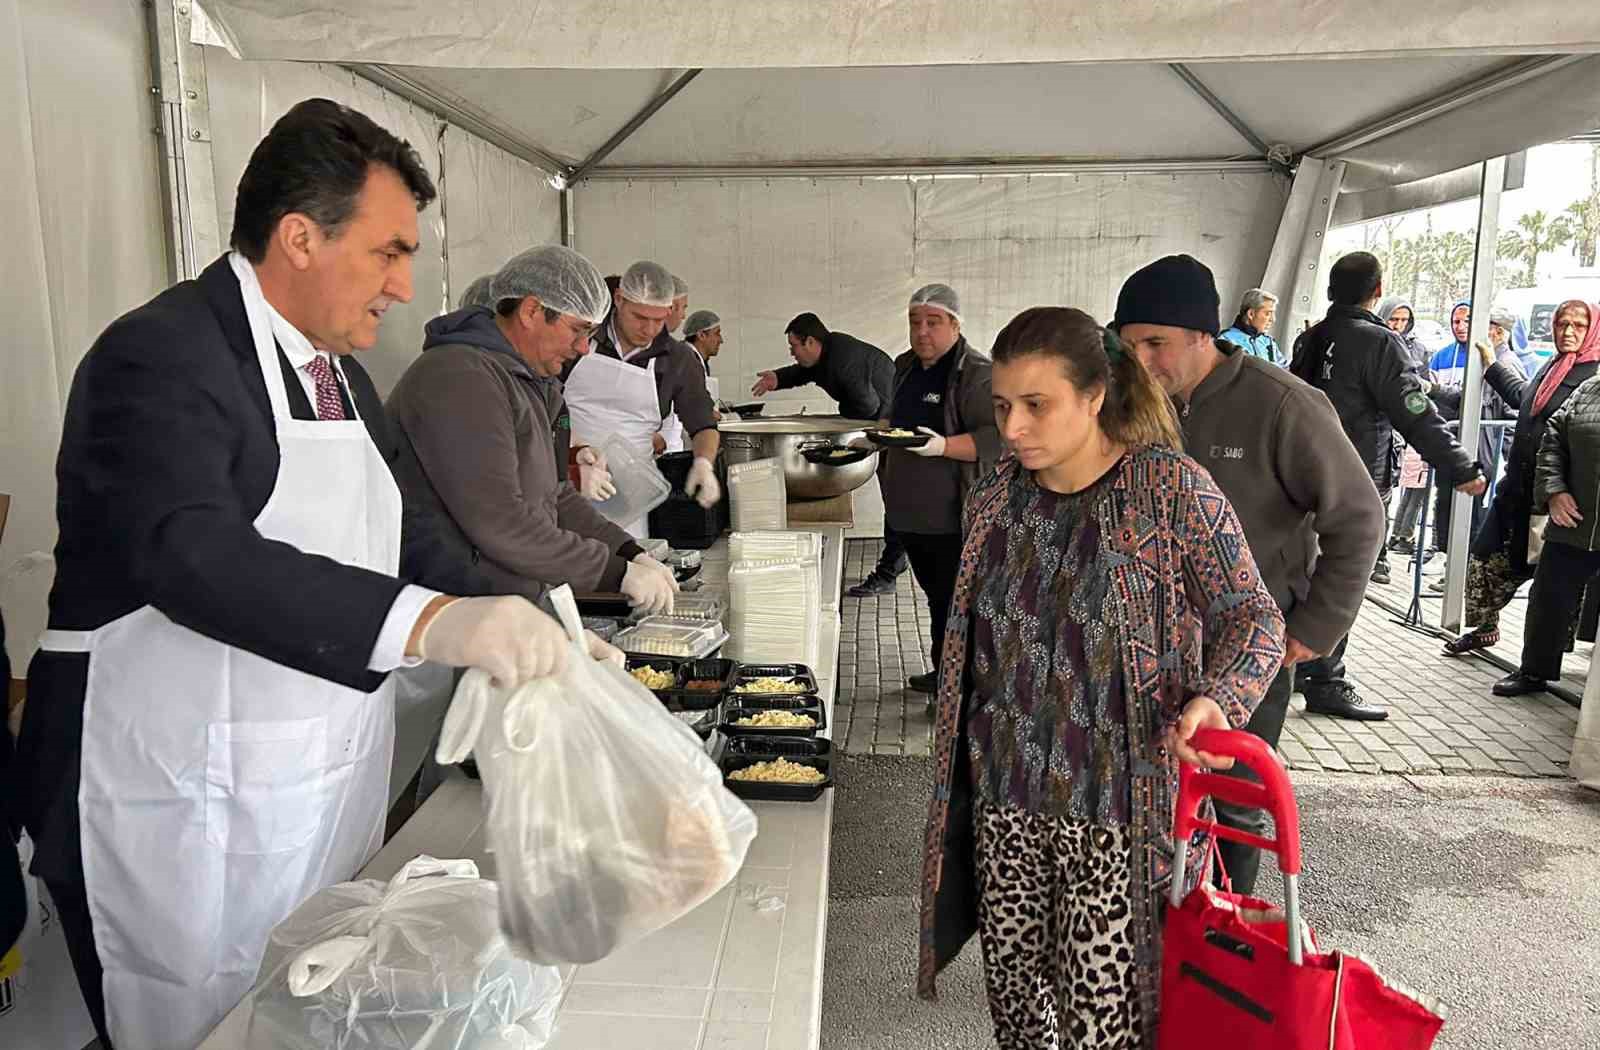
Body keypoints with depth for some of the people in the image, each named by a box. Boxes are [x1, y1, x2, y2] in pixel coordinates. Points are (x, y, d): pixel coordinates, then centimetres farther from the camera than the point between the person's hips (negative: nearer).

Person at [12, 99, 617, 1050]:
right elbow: (192, 555, -32)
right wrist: (428, 621, -42)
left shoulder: (340, 371, 11)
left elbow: (398, 543, 17)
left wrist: (537, 637, 5)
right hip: (188, 826, -8)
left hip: (330, 800, 8)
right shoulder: (161, 358, -16)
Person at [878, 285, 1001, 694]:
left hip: (952, 516, -8)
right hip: (909, 508, 8)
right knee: (935, 595, 18)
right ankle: (943, 673, 31)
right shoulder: (906, 366, 14)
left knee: (953, 600, -2)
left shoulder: (977, 374, -12)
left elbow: (996, 436, -19)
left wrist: (944, 446, -30)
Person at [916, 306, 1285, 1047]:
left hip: (1118, 808, -5)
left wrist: (1215, 699, -28)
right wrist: (973, 756, 17)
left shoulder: (1170, 488, -13)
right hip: (1005, 798, 5)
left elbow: (1253, 615, -8)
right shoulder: (995, 497, 2)